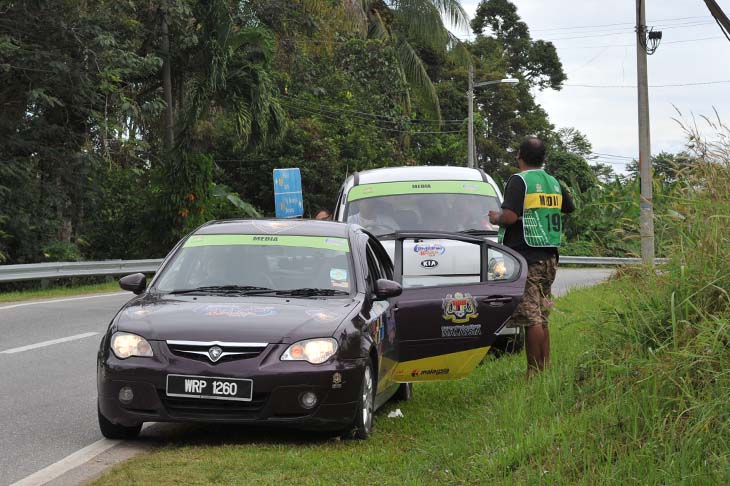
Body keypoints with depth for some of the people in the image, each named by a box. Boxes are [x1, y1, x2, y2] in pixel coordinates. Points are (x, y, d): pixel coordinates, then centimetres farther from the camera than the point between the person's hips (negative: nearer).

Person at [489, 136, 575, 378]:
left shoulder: (519, 181, -10)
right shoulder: (553, 183, 13)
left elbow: (510, 216, -22)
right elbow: (569, 207, 31)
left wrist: (495, 218, -2)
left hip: (526, 258, -8)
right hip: (549, 258, 8)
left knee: (531, 319, -7)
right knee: (542, 318, 14)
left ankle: (535, 371, -6)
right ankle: (545, 368, 16)